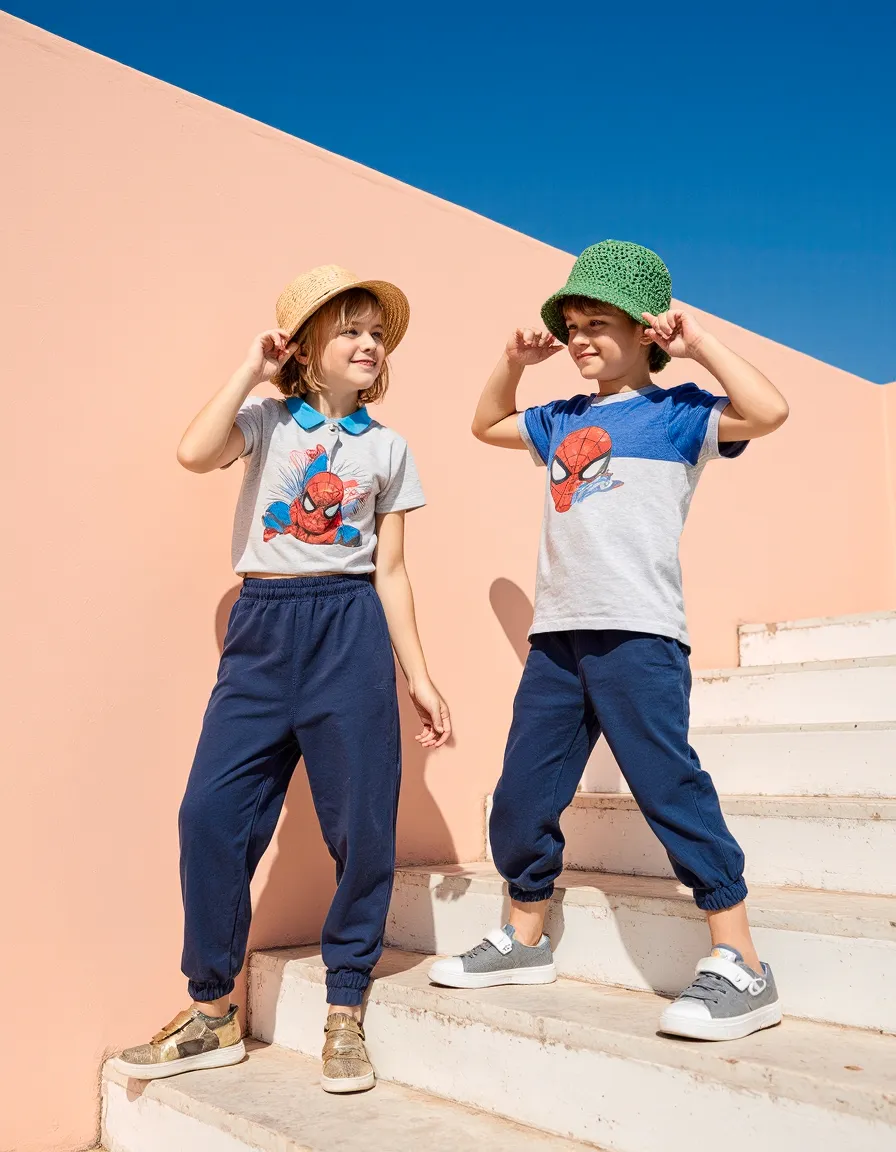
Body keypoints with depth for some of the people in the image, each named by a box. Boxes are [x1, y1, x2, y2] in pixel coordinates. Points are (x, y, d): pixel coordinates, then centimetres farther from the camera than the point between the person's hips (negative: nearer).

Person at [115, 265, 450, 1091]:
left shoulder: (387, 448, 11)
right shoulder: (267, 419, 8)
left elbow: (390, 571, 8)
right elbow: (196, 453, -14)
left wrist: (420, 678, 3)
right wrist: (252, 368, -3)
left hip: (350, 630, 0)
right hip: (262, 626, 0)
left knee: (361, 823, -1)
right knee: (213, 812, -4)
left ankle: (346, 1015, 17)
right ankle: (213, 1014, 14)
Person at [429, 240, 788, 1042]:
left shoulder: (676, 412, 1)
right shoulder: (564, 421, 19)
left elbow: (767, 411, -16)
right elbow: (486, 426, 35)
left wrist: (697, 342, -7)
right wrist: (515, 362, 20)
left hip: (637, 633, -7)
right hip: (558, 634, 7)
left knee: (671, 788, -10)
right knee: (522, 796, 11)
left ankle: (741, 969, 1)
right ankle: (526, 940, 28)